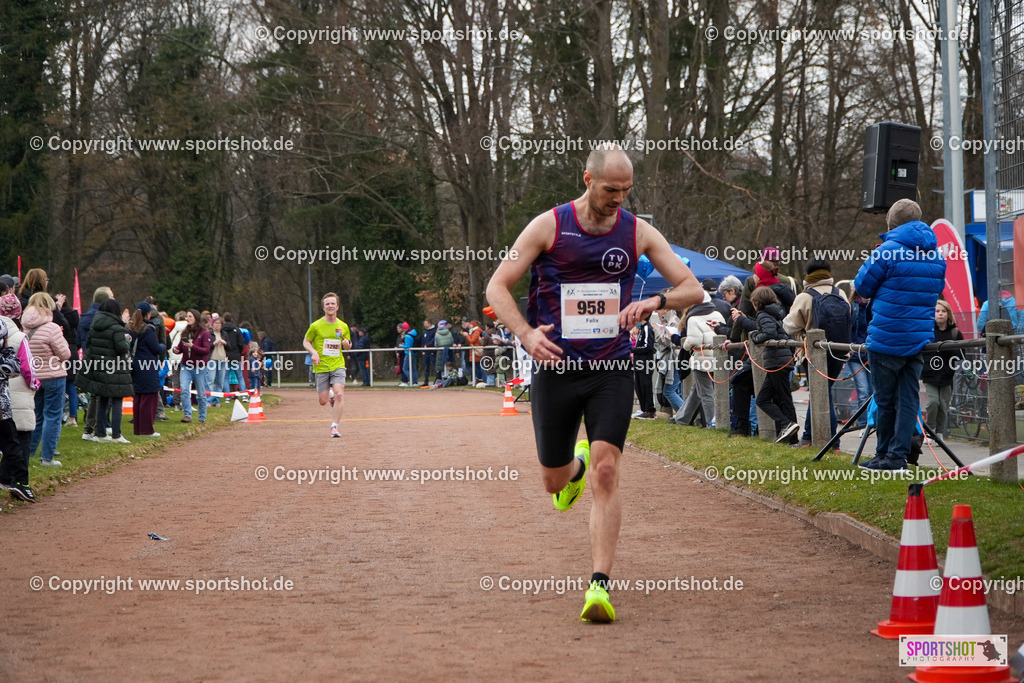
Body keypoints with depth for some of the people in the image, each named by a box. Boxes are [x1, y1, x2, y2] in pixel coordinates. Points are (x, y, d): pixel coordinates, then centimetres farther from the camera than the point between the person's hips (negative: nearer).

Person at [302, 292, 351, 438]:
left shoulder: (343, 326, 5)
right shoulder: (316, 326, -3)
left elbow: (348, 347, 18)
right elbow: (306, 342, 7)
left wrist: (347, 344, -7)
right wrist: (313, 352, -12)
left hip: (338, 366, 1)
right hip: (321, 367, -1)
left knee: (339, 395, -19)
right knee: (323, 401, 1)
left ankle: (334, 427, -11)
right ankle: (330, 395, 38)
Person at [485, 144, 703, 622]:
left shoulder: (638, 232, 1)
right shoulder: (548, 226, -5)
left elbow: (693, 289, 4)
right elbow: (497, 286, -2)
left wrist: (656, 301, -18)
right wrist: (526, 333, -20)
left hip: (611, 370, 0)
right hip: (556, 368, 0)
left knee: (606, 471, -17)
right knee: (555, 482, 9)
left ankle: (600, 585, -18)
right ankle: (575, 466, 49)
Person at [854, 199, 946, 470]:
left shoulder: (889, 251, -13)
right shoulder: (936, 255, 7)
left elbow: (863, 285, -3)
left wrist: (874, 260, 12)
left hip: (887, 340, -5)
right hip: (919, 340, 5)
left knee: (885, 400, 5)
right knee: (908, 399, 6)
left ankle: (885, 455, 13)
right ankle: (899, 454, 3)